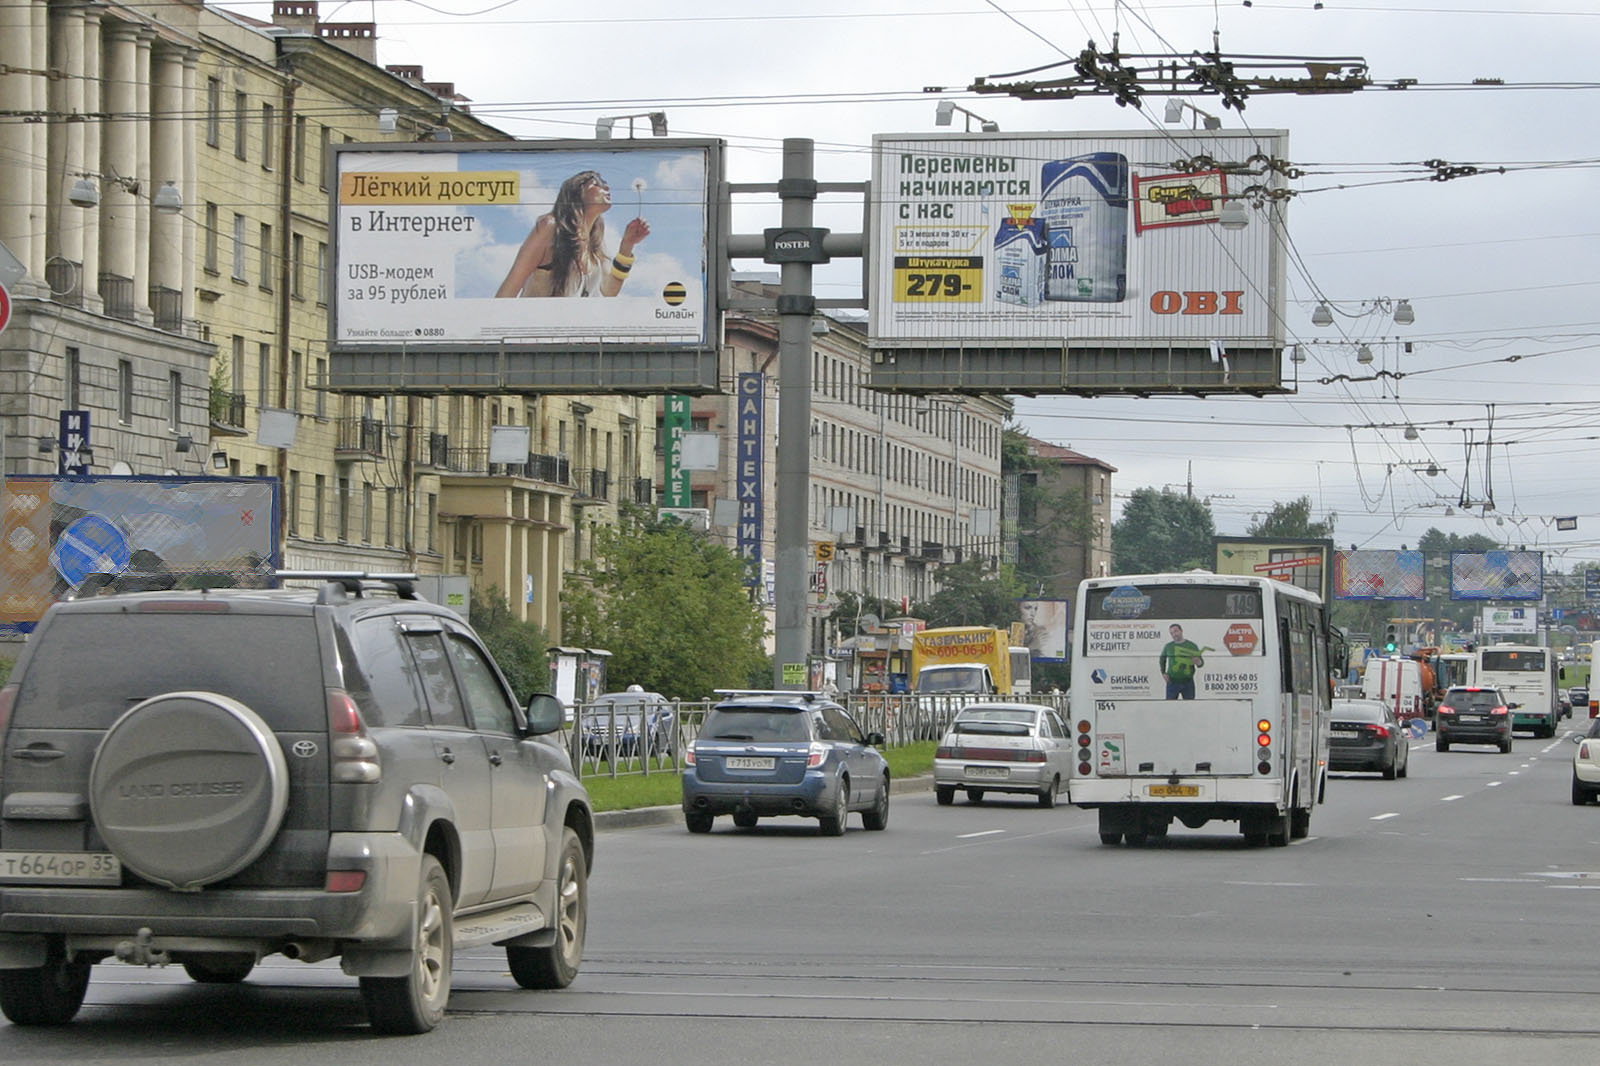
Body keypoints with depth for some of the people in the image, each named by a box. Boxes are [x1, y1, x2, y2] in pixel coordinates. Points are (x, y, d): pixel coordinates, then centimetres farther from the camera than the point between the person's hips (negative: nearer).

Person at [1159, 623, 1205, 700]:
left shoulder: (1192, 646, 2)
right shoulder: (1168, 646, 6)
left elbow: (1201, 662, 4)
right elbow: (1162, 659, 22)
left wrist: (1198, 662, -20)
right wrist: (1163, 673, 10)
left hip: (1188, 682, -1)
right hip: (1172, 682, 1)